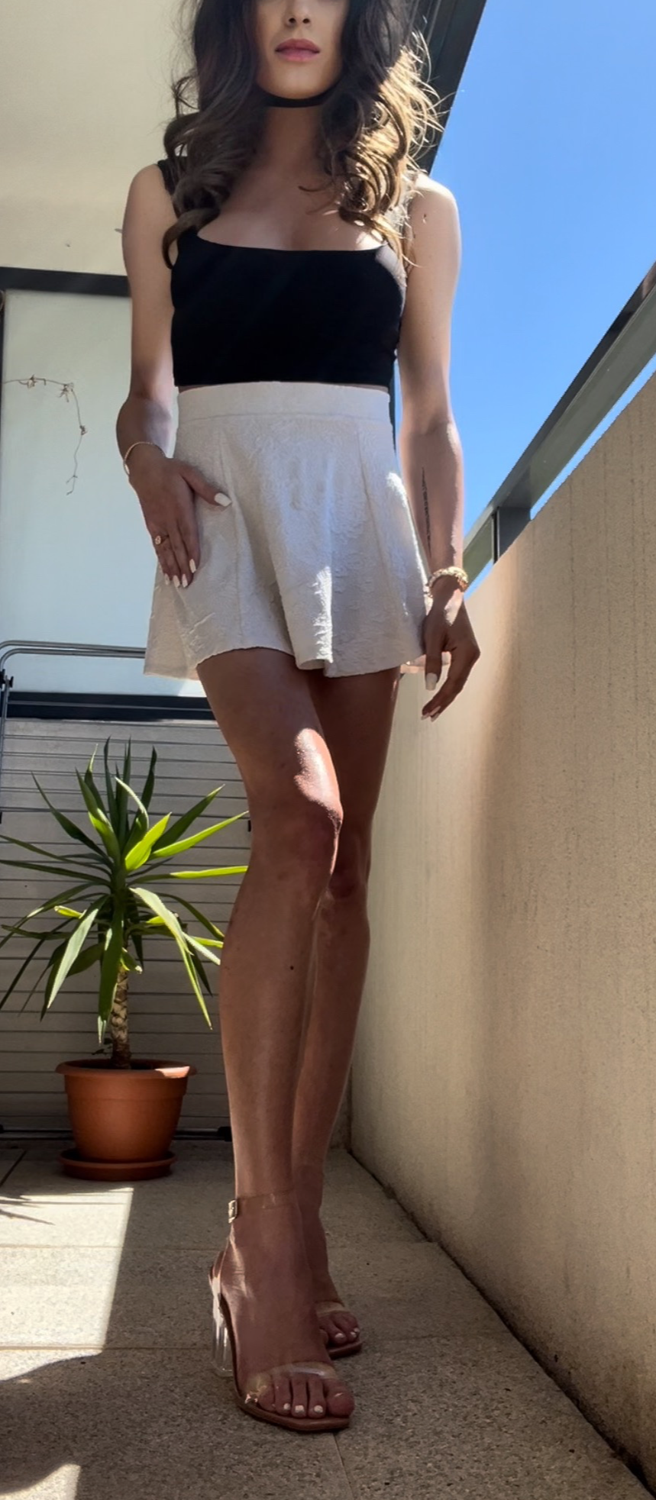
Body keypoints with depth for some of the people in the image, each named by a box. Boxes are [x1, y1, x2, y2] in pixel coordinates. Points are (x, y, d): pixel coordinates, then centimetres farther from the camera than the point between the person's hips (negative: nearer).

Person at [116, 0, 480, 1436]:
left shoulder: (416, 211, 18)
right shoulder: (170, 193, 16)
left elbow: (432, 423, 13)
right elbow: (150, 390, 12)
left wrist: (446, 579, 0)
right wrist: (151, 456, -11)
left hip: (360, 521, 2)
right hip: (228, 513, -2)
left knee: (342, 861, -6)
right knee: (297, 816, -25)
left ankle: (294, 1216, 2)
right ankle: (263, 1233, -20)